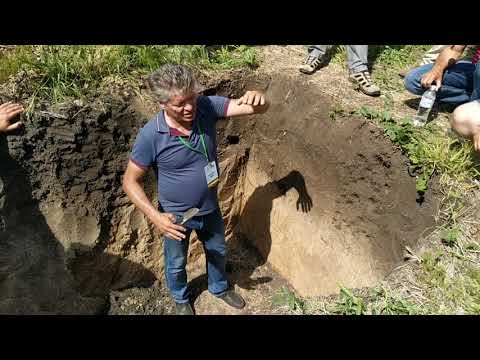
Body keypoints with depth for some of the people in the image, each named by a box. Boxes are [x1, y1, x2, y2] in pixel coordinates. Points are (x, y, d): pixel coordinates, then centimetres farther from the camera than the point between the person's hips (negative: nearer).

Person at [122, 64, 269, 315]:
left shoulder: (207, 107, -20)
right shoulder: (150, 136, -28)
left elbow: (259, 108, -21)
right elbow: (130, 181, -18)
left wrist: (257, 98, -46)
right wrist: (155, 216, -31)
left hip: (210, 209, 3)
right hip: (176, 216, -3)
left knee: (218, 252, 28)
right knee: (176, 263, 23)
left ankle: (219, 287, 60)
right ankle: (180, 299, 56)